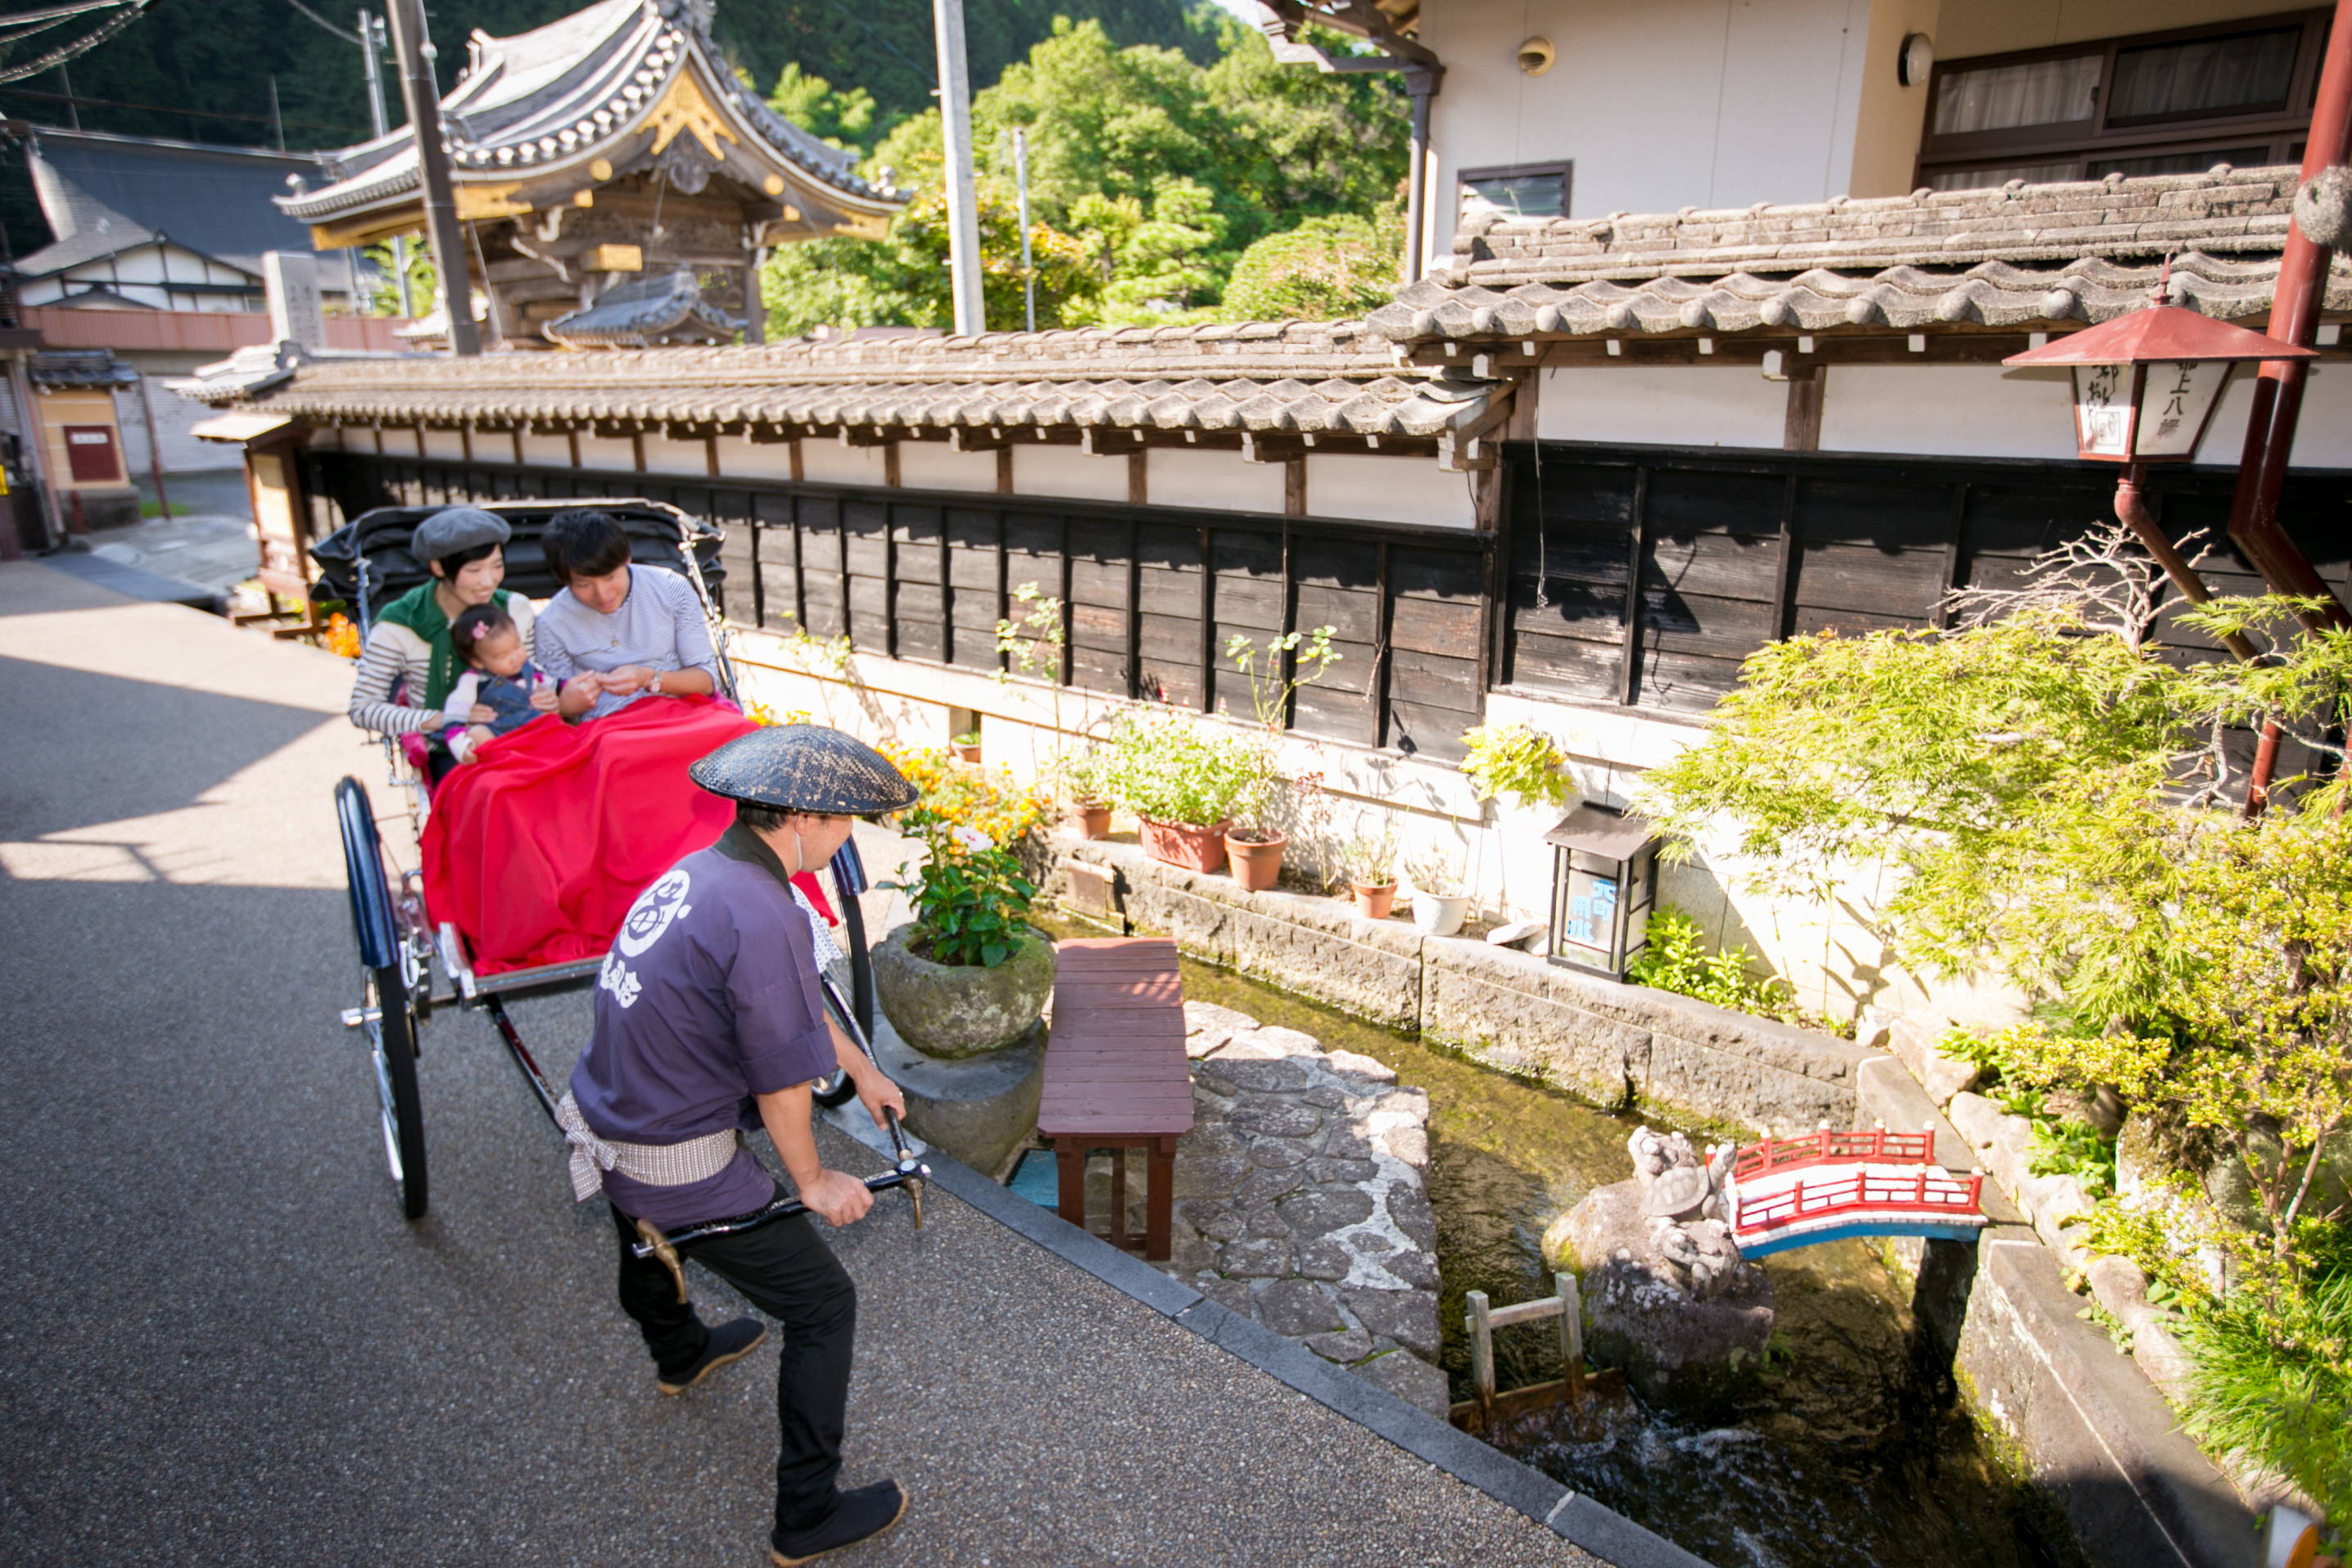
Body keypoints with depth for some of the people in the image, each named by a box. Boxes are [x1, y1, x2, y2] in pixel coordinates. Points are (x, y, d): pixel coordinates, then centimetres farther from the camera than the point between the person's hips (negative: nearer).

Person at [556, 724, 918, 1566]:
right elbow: (781, 1083, -21)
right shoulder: (763, 919, -30)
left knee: (648, 1242, 37)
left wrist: (863, 1070, 25)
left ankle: (679, 1354, 69)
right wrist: (814, 1182, -4)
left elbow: (798, 1004, 13)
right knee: (823, 1307, 6)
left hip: (603, 1129, 10)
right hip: (683, 1172, -9)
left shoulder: (698, 871, 0)